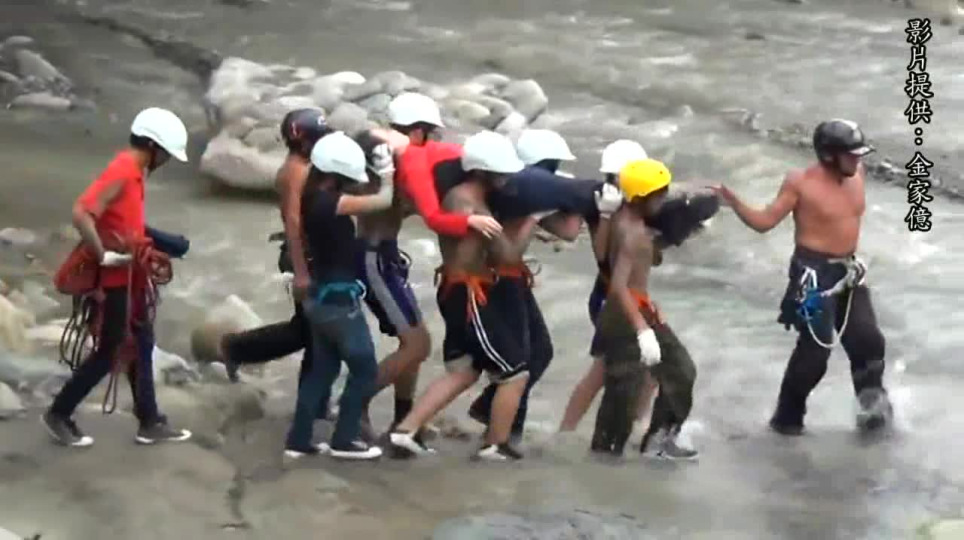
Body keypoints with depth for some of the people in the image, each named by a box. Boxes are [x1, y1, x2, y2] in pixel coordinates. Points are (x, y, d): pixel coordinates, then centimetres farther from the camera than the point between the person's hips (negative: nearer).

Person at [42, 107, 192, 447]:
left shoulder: (134, 172, 9)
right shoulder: (121, 172, -21)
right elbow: (81, 214, -30)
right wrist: (103, 256, -25)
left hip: (131, 277, 9)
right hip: (116, 280, -9)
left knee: (141, 346, 12)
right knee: (108, 352, 0)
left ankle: (150, 423, 19)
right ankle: (58, 414, 12)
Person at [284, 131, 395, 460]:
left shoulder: (314, 199, 4)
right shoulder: (328, 202, -23)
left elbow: (359, 197, 15)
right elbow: (382, 201, -22)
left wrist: (377, 171, 2)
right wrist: (387, 172, -5)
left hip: (322, 297, 9)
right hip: (339, 300, -9)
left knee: (322, 368, 16)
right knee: (365, 371, 4)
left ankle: (298, 440, 16)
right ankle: (344, 440, 9)